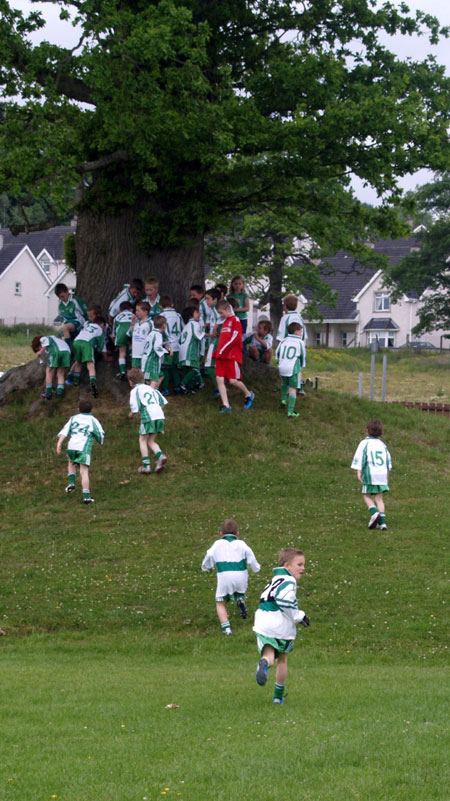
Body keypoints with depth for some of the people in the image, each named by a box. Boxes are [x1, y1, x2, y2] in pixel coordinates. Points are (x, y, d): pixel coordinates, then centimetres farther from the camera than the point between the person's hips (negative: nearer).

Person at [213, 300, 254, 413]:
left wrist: (223, 350, -15)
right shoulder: (225, 322, 21)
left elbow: (235, 338, -15)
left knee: (233, 380, -7)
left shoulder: (235, 321, -6)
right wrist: (217, 352, 15)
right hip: (221, 356, 8)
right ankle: (226, 405, -2)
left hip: (232, 356, -8)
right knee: (219, 379, -3)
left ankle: (248, 395, 19)